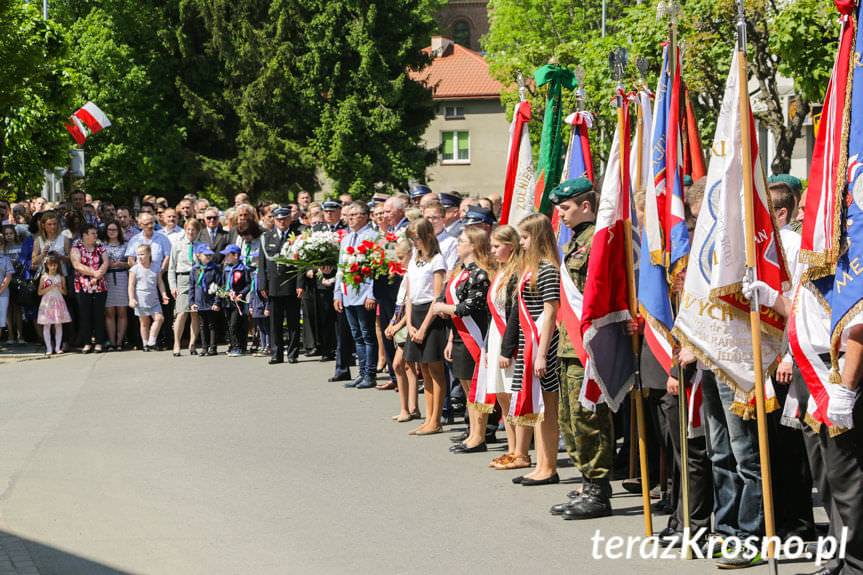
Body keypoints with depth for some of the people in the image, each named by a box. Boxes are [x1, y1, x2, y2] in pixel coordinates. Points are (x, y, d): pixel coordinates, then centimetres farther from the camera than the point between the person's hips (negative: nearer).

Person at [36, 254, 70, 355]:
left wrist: (60, 288, -11)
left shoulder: (61, 277, 6)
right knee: (47, 326, -3)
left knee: (58, 325, 1)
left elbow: (65, 292, 9)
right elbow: (39, 292, -1)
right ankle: (49, 348, 1)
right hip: (47, 303, -2)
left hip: (58, 302, 2)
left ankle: (58, 347, 7)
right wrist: (49, 288, -13)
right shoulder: (44, 277, 2)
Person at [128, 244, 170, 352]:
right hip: (141, 300, -2)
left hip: (154, 300, 2)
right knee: (144, 322, 5)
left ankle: (151, 341, -3)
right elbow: (131, 285, -4)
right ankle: (145, 344, 14)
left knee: (159, 318, -11)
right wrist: (131, 299, -12)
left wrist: (164, 295, 0)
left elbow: (160, 283, 11)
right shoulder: (135, 269, -2)